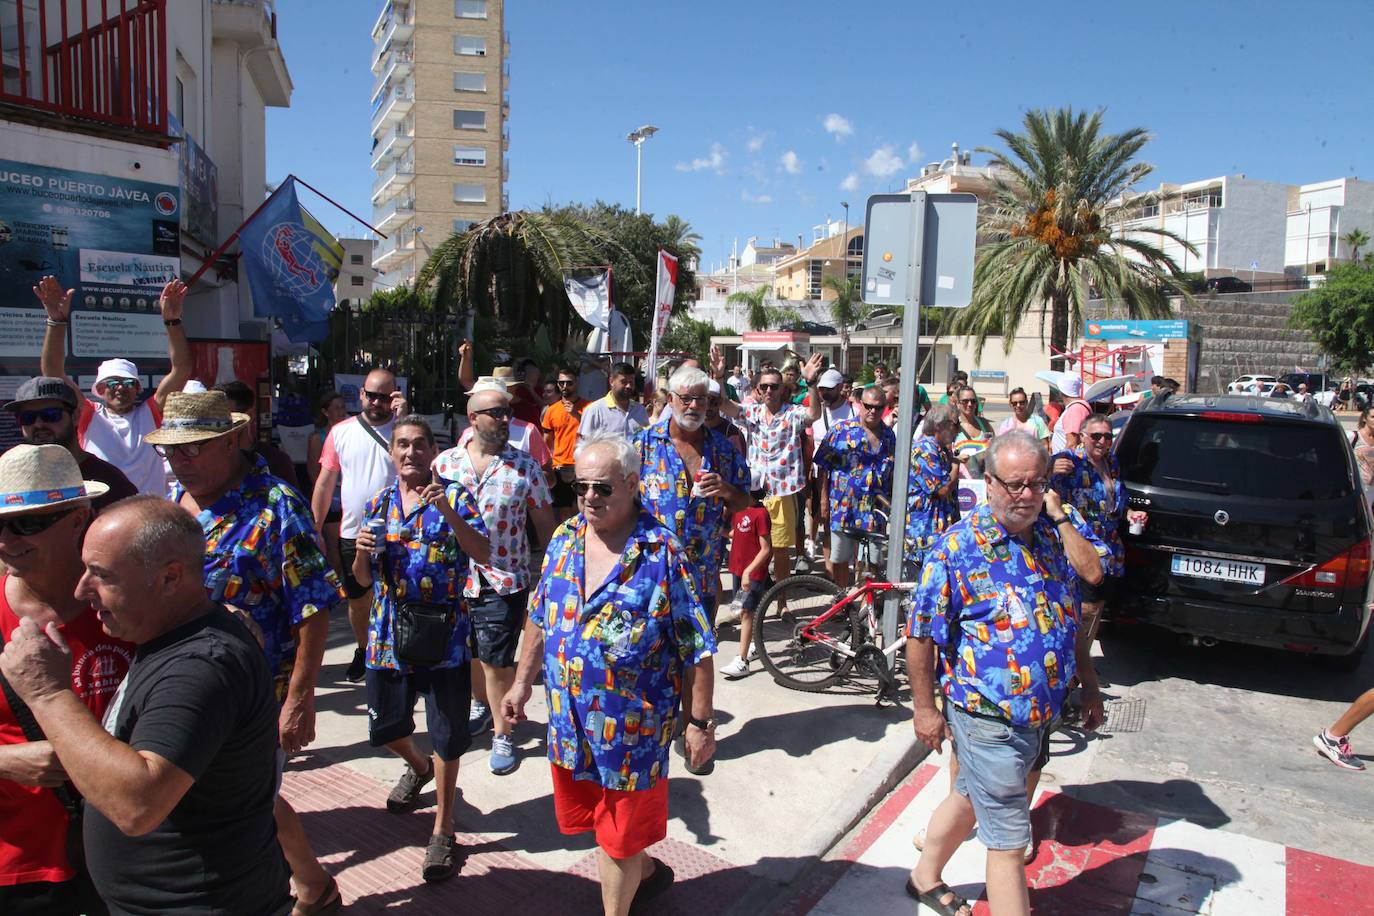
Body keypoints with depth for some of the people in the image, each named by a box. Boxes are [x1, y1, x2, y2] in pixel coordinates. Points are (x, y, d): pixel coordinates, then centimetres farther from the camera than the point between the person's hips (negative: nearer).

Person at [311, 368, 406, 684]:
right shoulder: (341, 431, 2)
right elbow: (325, 482, 5)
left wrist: (403, 417, -27)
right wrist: (315, 529, 3)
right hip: (352, 533, 3)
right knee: (357, 598, 18)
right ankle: (362, 651, 39)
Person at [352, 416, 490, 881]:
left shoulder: (454, 496, -4)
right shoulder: (379, 503, 7)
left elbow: (484, 554, -17)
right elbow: (362, 578, 10)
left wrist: (447, 511, -28)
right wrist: (361, 550, -12)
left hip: (444, 637, -4)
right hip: (389, 634, 4)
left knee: (447, 737, 3)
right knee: (385, 727, 18)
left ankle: (443, 829, 21)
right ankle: (418, 766, 51)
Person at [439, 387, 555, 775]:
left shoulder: (524, 466, -5)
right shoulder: (445, 463, 0)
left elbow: (544, 522, 0)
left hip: (505, 580, -3)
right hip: (455, 578, 3)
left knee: (497, 661, -1)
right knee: (469, 653, 21)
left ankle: (501, 734, 16)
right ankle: (481, 706, 45)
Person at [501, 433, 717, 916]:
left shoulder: (663, 553, -18)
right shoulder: (564, 539, -1)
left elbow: (697, 648, -14)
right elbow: (539, 618, 12)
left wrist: (700, 721, -11)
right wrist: (523, 681, 14)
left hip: (631, 722, -6)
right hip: (567, 716, 6)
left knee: (618, 838, 10)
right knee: (599, 821, 22)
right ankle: (646, 870, 49)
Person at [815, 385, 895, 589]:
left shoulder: (889, 435, 9)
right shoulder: (841, 430, -3)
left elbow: (893, 473, 16)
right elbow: (824, 466, -3)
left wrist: (893, 503, 12)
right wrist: (824, 499, -6)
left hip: (875, 510, 2)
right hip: (843, 508, -2)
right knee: (840, 560, 8)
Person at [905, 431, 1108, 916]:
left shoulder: (1058, 530, 4)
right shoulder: (959, 545, -16)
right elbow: (921, 634, -12)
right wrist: (924, 708, -10)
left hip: (1043, 712, 6)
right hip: (988, 717, -6)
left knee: (970, 798, 25)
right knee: (1009, 841, 1)